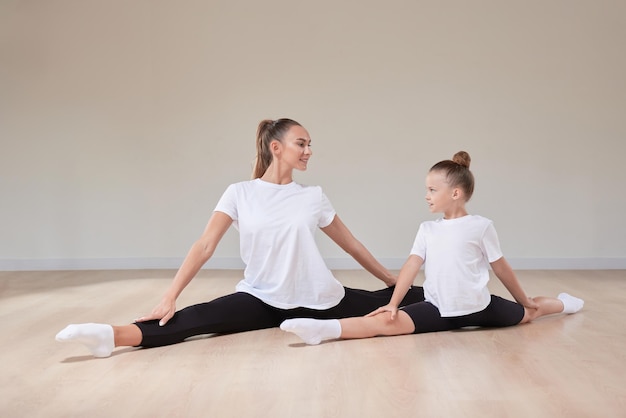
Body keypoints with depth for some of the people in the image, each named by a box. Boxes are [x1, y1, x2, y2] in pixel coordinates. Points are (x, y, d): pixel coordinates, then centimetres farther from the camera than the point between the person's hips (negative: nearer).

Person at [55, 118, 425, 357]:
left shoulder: (314, 196, 4)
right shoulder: (240, 193, -2)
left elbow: (352, 244, 13)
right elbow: (205, 246, -9)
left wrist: (392, 280, 19)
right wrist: (170, 297, -19)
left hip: (317, 301, 3)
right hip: (262, 299, -3)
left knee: (387, 302, -4)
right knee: (201, 317, -27)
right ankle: (114, 336, -43)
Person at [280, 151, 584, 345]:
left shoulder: (481, 226, -5)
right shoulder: (427, 229, 6)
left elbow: (500, 268, 4)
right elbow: (412, 266, -3)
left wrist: (524, 300, 15)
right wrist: (393, 304, -14)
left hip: (478, 308, -1)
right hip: (438, 309, 1)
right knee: (387, 322, -21)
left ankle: (559, 302, 50)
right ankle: (324, 329, -35)